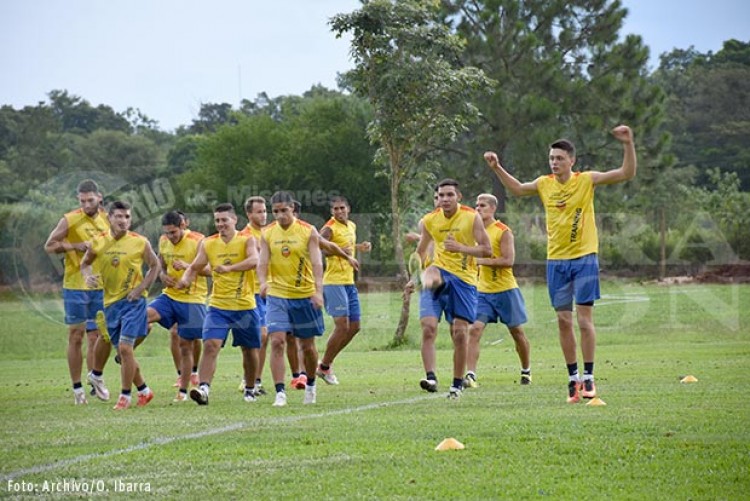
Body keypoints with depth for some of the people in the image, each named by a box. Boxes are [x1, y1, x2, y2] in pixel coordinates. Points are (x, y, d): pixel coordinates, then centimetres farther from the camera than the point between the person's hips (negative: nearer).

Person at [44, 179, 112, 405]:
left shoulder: (106, 219, 7)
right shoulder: (70, 220, -7)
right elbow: (49, 245, -4)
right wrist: (74, 246, -16)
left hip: (100, 287, 4)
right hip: (75, 286, -4)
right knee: (76, 336, 0)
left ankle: (96, 376, 25)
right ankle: (77, 388, 7)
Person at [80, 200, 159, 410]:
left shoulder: (140, 242, -8)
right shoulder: (98, 242, -1)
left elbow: (154, 266, 4)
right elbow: (85, 263, 14)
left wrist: (141, 287, -7)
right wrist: (88, 277, -8)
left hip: (133, 301, -4)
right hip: (110, 302, 4)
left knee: (125, 348, -15)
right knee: (122, 351, 10)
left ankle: (125, 396, -4)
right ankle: (144, 390, 27)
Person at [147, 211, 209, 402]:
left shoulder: (197, 241, -13)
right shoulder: (163, 242, 4)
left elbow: (209, 270, -14)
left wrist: (188, 266, -29)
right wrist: (163, 276, -3)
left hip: (192, 299, -5)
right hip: (169, 295, 5)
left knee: (186, 344, 2)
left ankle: (183, 391, 12)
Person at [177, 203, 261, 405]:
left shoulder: (247, 240, -6)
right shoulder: (208, 244, 4)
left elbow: (253, 260, -25)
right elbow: (194, 267, 9)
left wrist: (230, 268, -39)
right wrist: (185, 279, -14)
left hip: (245, 306, -1)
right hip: (218, 306, 1)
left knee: (250, 350, 11)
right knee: (210, 345, -17)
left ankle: (250, 389, 31)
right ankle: (203, 388, -24)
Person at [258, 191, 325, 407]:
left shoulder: (308, 232, -4)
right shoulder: (267, 233, 1)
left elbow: (316, 263, -10)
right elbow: (263, 262, -4)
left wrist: (318, 290, -23)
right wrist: (263, 282, -25)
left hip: (305, 296, -1)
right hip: (277, 295, 1)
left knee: (307, 346, 9)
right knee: (277, 341, -14)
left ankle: (310, 384, 33)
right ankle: (280, 392, -13)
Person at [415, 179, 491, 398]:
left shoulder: (472, 217, -5)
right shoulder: (429, 221, 3)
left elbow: (487, 250, -8)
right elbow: (421, 251, 19)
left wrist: (460, 247, -20)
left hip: (464, 278, -1)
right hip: (441, 270, 1)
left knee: (460, 333, -2)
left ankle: (458, 383, 15)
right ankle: (430, 376, -35)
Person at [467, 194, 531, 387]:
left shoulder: (503, 232, -10)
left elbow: (508, 261, -19)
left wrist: (482, 260, -24)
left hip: (505, 290, -4)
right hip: (482, 291, 4)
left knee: (516, 331, 10)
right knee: (474, 330, -14)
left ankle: (526, 370, 30)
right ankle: (470, 375, -20)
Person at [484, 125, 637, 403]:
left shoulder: (586, 180, -5)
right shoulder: (544, 184, 6)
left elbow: (627, 173, -9)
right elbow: (517, 188, 27)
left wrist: (628, 144, -22)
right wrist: (497, 168, 20)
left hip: (584, 258, -4)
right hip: (555, 260, 4)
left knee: (584, 319, -6)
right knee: (563, 321, 5)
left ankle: (588, 377, 2)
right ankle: (573, 377, 13)